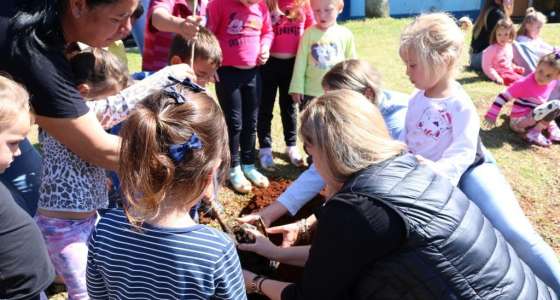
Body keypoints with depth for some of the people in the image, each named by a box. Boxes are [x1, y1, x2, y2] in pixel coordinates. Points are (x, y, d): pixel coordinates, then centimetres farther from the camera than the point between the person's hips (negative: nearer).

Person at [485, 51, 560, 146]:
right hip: (519, 121, -8)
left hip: (532, 118, 8)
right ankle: (534, 133, -18)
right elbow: (504, 96, -17)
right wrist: (492, 114, -18)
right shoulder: (525, 83, -19)